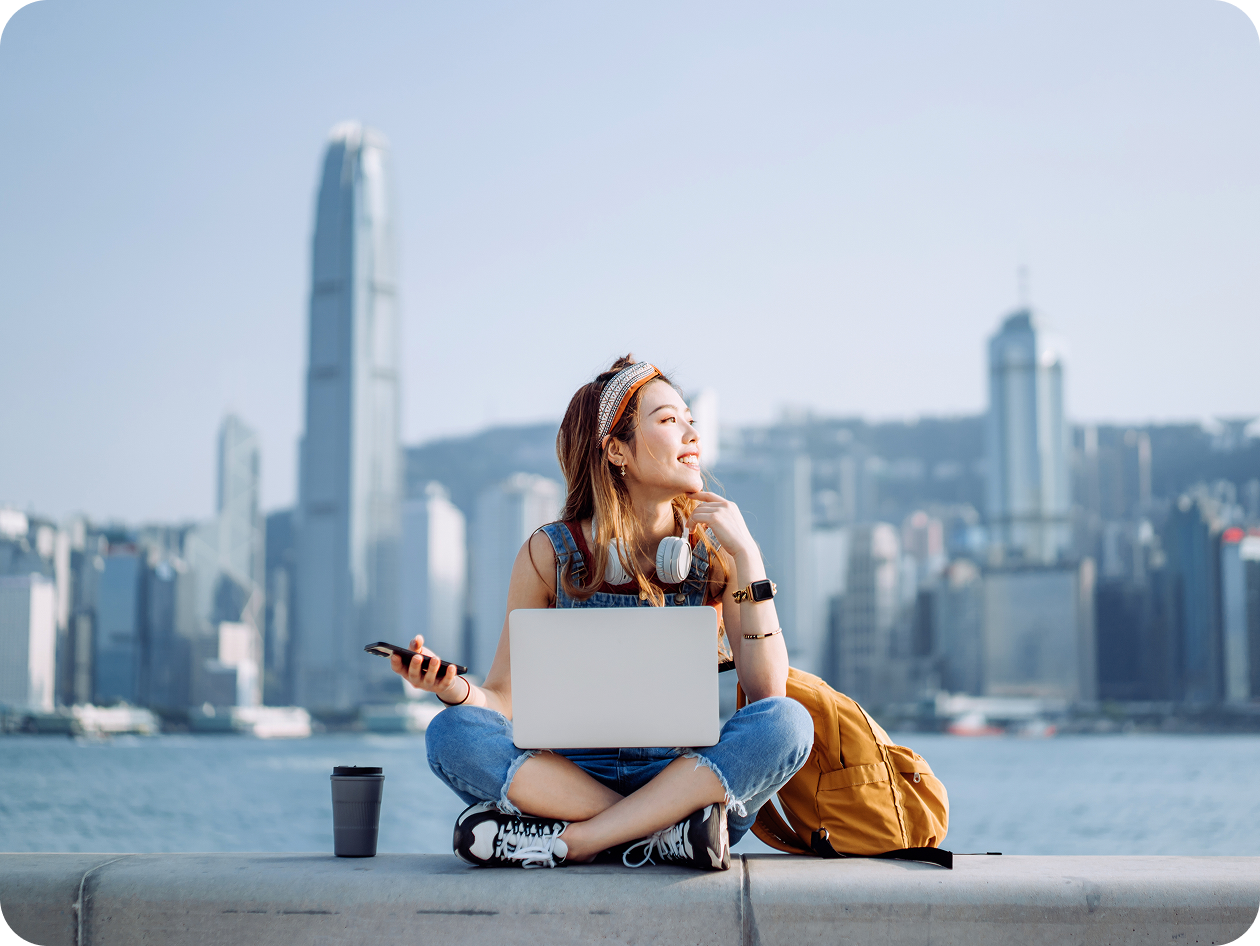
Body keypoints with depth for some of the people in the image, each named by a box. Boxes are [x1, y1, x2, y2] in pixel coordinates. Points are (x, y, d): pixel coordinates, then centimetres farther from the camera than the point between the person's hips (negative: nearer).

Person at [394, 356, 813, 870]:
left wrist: (747, 555, -13)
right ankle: (667, 834, -28)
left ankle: (568, 843, -28)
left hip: (685, 777, 1)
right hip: (572, 774, 0)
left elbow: (767, 692, -7)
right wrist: (455, 690, -22)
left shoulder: (712, 549, 2)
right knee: (452, 733, -26)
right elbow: (504, 700, 1)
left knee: (788, 721, -28)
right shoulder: (550, 553, 0)